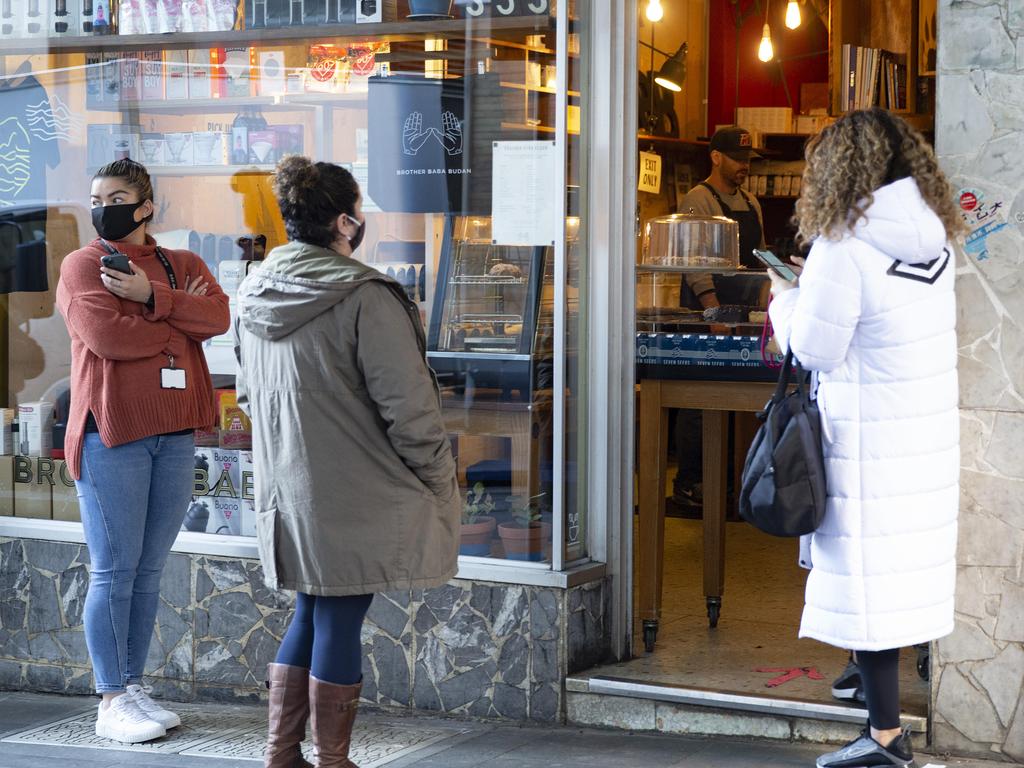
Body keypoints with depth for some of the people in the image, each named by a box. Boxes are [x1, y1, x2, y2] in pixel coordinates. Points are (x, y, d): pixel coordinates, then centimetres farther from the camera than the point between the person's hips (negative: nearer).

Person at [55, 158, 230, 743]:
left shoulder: (183, 265, 13)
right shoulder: (83, 264, 0)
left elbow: (218, 317, -6)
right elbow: (106, 336, -16)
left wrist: (152, 295, -16)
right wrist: (181, 318, -5)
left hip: (174, 433, 5)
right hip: (113, 433, -5)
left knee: (149, 571, 10)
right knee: (115, 571, -3)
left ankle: (135, 687, 19)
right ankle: (112, 701, 3)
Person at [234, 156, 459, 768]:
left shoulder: (255, 293, 7)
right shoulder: (365, 298, -17)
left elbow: (248, 394, 18)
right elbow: (407, 407, -16)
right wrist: (441, 480, -6)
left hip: (285, 489, 7)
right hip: (353, 496, -7)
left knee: (311, 614, 18)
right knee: (341, 624, 2)